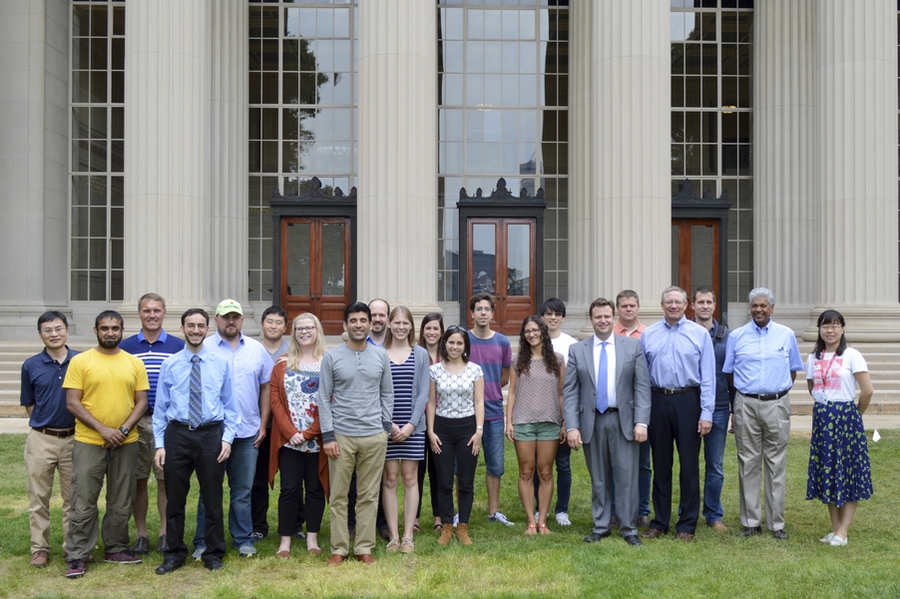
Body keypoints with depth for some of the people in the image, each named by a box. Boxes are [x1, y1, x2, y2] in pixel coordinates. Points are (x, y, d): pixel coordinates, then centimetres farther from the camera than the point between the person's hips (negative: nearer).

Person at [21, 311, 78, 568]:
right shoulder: (31, 366, 1)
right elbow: (29, 404, 9)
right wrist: (44, 423, 2)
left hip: (73, 438, 0)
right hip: (41, 439, 0)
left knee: (74, 497, 8)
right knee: (38, 498, 7)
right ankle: (40, 548, 18)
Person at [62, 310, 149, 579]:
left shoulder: (135, 363, 6)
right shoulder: (80, 361, -2)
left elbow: (141, 402, 4)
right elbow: (72, 403, -7)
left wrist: (124, 429, -11)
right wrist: (103, 429, -15)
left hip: (126, 444, 3)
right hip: (89, 443, -3)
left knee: (121, 503, 11)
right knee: (83, 503, 0)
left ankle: (115, 549, 25)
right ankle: (77, 557, 10)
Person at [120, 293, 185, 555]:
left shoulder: (179, 346, 3)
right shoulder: (125, 347, 5)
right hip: (135, 422, 1)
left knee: (166, 479, 4)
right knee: (138, 480, 7)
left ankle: (165, 533, 15)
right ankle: (141, 534, 17)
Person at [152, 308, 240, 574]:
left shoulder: (221, 363, 2)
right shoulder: (170, 365, 2)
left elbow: (230, 405, 5)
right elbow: (161, 407, 4)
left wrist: (227, 438, -4)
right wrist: (159, 444, -1)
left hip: (211, 434, 0)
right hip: (177, 434, 0)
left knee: (212, 497, 9)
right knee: (175, 498, 9)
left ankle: (213, 554, 24)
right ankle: (174, 553, 26)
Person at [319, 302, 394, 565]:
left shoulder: (381, 355, 5)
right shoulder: (331, 357, -1)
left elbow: (387, 394, 11)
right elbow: (324, 398, -1)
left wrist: (385, 425, 4)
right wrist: (328, 435, -5)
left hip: (374, 436, 2)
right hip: (341, 435, -1)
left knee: (369, 496, 7)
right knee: (339, 496, 5)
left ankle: (364, 547, 17)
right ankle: (339, 548, 16)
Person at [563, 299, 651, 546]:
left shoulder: (633, 346, 3)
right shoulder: (577, 350, 4)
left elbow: (642, 386, 0)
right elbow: (570, 391, 2)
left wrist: (641, 422, -9)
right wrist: (571, 426, -7)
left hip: (623, 419, -1)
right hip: (592, 421, 1)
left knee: (627, 477, 0)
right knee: (598, 479, 9)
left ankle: (629, 529, 12)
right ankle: (601, 526, 21)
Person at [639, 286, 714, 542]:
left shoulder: (700, 334, 2)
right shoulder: (648, 335, 7)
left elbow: (708, 376, -1)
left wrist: (706, 413, -7)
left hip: (688, 401, -2)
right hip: (658, 401, 2)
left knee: (689, 465, 3)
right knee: (661, 464, 10)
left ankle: (687, 525, 15)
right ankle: (659, 522, 21)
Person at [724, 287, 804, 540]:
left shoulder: (786, 335, 7)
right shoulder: (736, 336, 6)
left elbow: (793, 370, 16)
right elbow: (729, 372, 12)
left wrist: (780, 391, 9)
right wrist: (740, 398, 7)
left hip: (777, 405, 0)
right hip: (746, 406, 0)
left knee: (776, 464, 3)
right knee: (748, 463, 3)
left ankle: (776, 523, 11)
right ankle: (751, 521, 11)